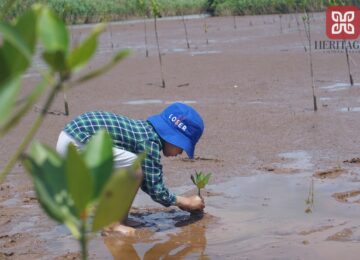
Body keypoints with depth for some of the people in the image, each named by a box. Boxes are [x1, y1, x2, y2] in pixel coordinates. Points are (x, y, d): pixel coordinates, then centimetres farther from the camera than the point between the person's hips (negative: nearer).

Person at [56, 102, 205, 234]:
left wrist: (176, 201, 22)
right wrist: (186, 202, 3)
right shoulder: (150, 142, -14)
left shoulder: (146, 130, 14)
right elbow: (156, 191, -11)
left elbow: (149, 182, 23)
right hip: (76, 145, -10)